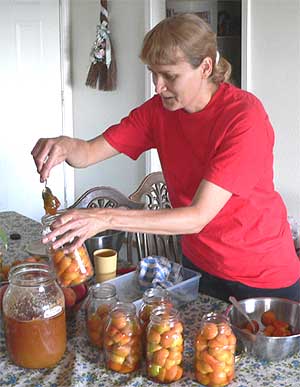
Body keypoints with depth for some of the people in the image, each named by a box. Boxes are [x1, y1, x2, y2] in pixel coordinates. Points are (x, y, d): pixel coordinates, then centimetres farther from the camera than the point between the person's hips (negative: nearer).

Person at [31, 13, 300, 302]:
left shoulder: (245, 118, -27)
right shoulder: (159, 109, -8)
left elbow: (198, 217, -33)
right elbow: (88, 153, -9)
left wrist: (107, 218, -40)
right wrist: (66, 146, -32)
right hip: (198, 263, 5)